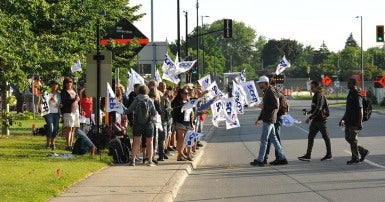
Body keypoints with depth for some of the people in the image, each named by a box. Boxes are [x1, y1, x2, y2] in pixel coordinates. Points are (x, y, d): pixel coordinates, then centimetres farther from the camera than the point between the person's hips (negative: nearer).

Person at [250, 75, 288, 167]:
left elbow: (276, 105, -22)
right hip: (266, 119, 10)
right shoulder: (266, 92, 19)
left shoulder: (271, 92, -13)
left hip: (269, 119, -10)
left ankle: (260, 160, -6)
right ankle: (282, 158, 13)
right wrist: (259, 119, 23)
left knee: (264, 139, -8)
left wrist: (264, 106, -14)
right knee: (273, 139, 11)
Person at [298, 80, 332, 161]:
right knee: (310, 137, 4)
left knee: (326, 137, 1)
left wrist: (310, 118, -25)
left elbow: (318, 108, -23)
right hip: (316, 120, 10)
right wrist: (310, 112, 7)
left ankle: (329, 155, 9)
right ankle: (308, 155, 3)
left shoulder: (320, 96, -15)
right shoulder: (315, 95, 14)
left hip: (321, 119, -10)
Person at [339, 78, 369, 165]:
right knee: (348, 138, 11)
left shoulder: (357, 96, -14)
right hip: (348, 122, 10)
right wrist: (343, 119, 23)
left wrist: (360, 122, -22)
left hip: (355, 123, -10)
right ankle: (363, 151, 21)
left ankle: (355, 158, 5)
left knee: (353, 140, -4)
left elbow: (360, 110, -18)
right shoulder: (350, 95, 16)